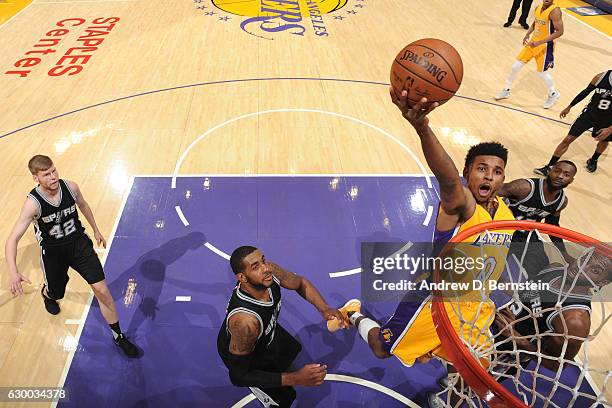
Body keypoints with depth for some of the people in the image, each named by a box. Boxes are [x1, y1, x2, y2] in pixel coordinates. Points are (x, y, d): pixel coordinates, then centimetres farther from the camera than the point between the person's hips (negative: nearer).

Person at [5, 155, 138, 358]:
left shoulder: (70, 187, -17)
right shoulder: (33, 203, -26)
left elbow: (83, 205, 8)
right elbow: (12, 240, -28)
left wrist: (96, 230, 18)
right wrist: (13, 272, -41)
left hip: (79, 243, 2)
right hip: (53, 251, -1)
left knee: (102, 290, -6)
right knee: (56, 293, 19)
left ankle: (118, 337, 10)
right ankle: (46, 293, 62)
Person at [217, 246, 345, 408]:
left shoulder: (269, 271, -29)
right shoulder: (244, 320, -46)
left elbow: (300, 283, -8)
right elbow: (238, 376, -35)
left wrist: (324, 308, -24)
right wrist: (296, 379, -40)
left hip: (268, 331, 6)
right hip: (245, 356, -5)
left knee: (297, 353, 26)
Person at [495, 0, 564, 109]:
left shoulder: (555, 11, -21)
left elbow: (559, 32, -24)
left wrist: (539, 42, -28)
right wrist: (527, 34, 5)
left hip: (545, 46, -7)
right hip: (533, 42, 7)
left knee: (542, 72, 3)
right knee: (515, 66, 7)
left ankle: (553, 94, 28)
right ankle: (506, 90, 25)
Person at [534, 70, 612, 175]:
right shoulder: (601, 77, -19)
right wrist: (569, 107, 9)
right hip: (589, 113, 1)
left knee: (604, 141, 23)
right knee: (568, 139, -3)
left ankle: (593, 160, 55)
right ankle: (549, 167, 6)